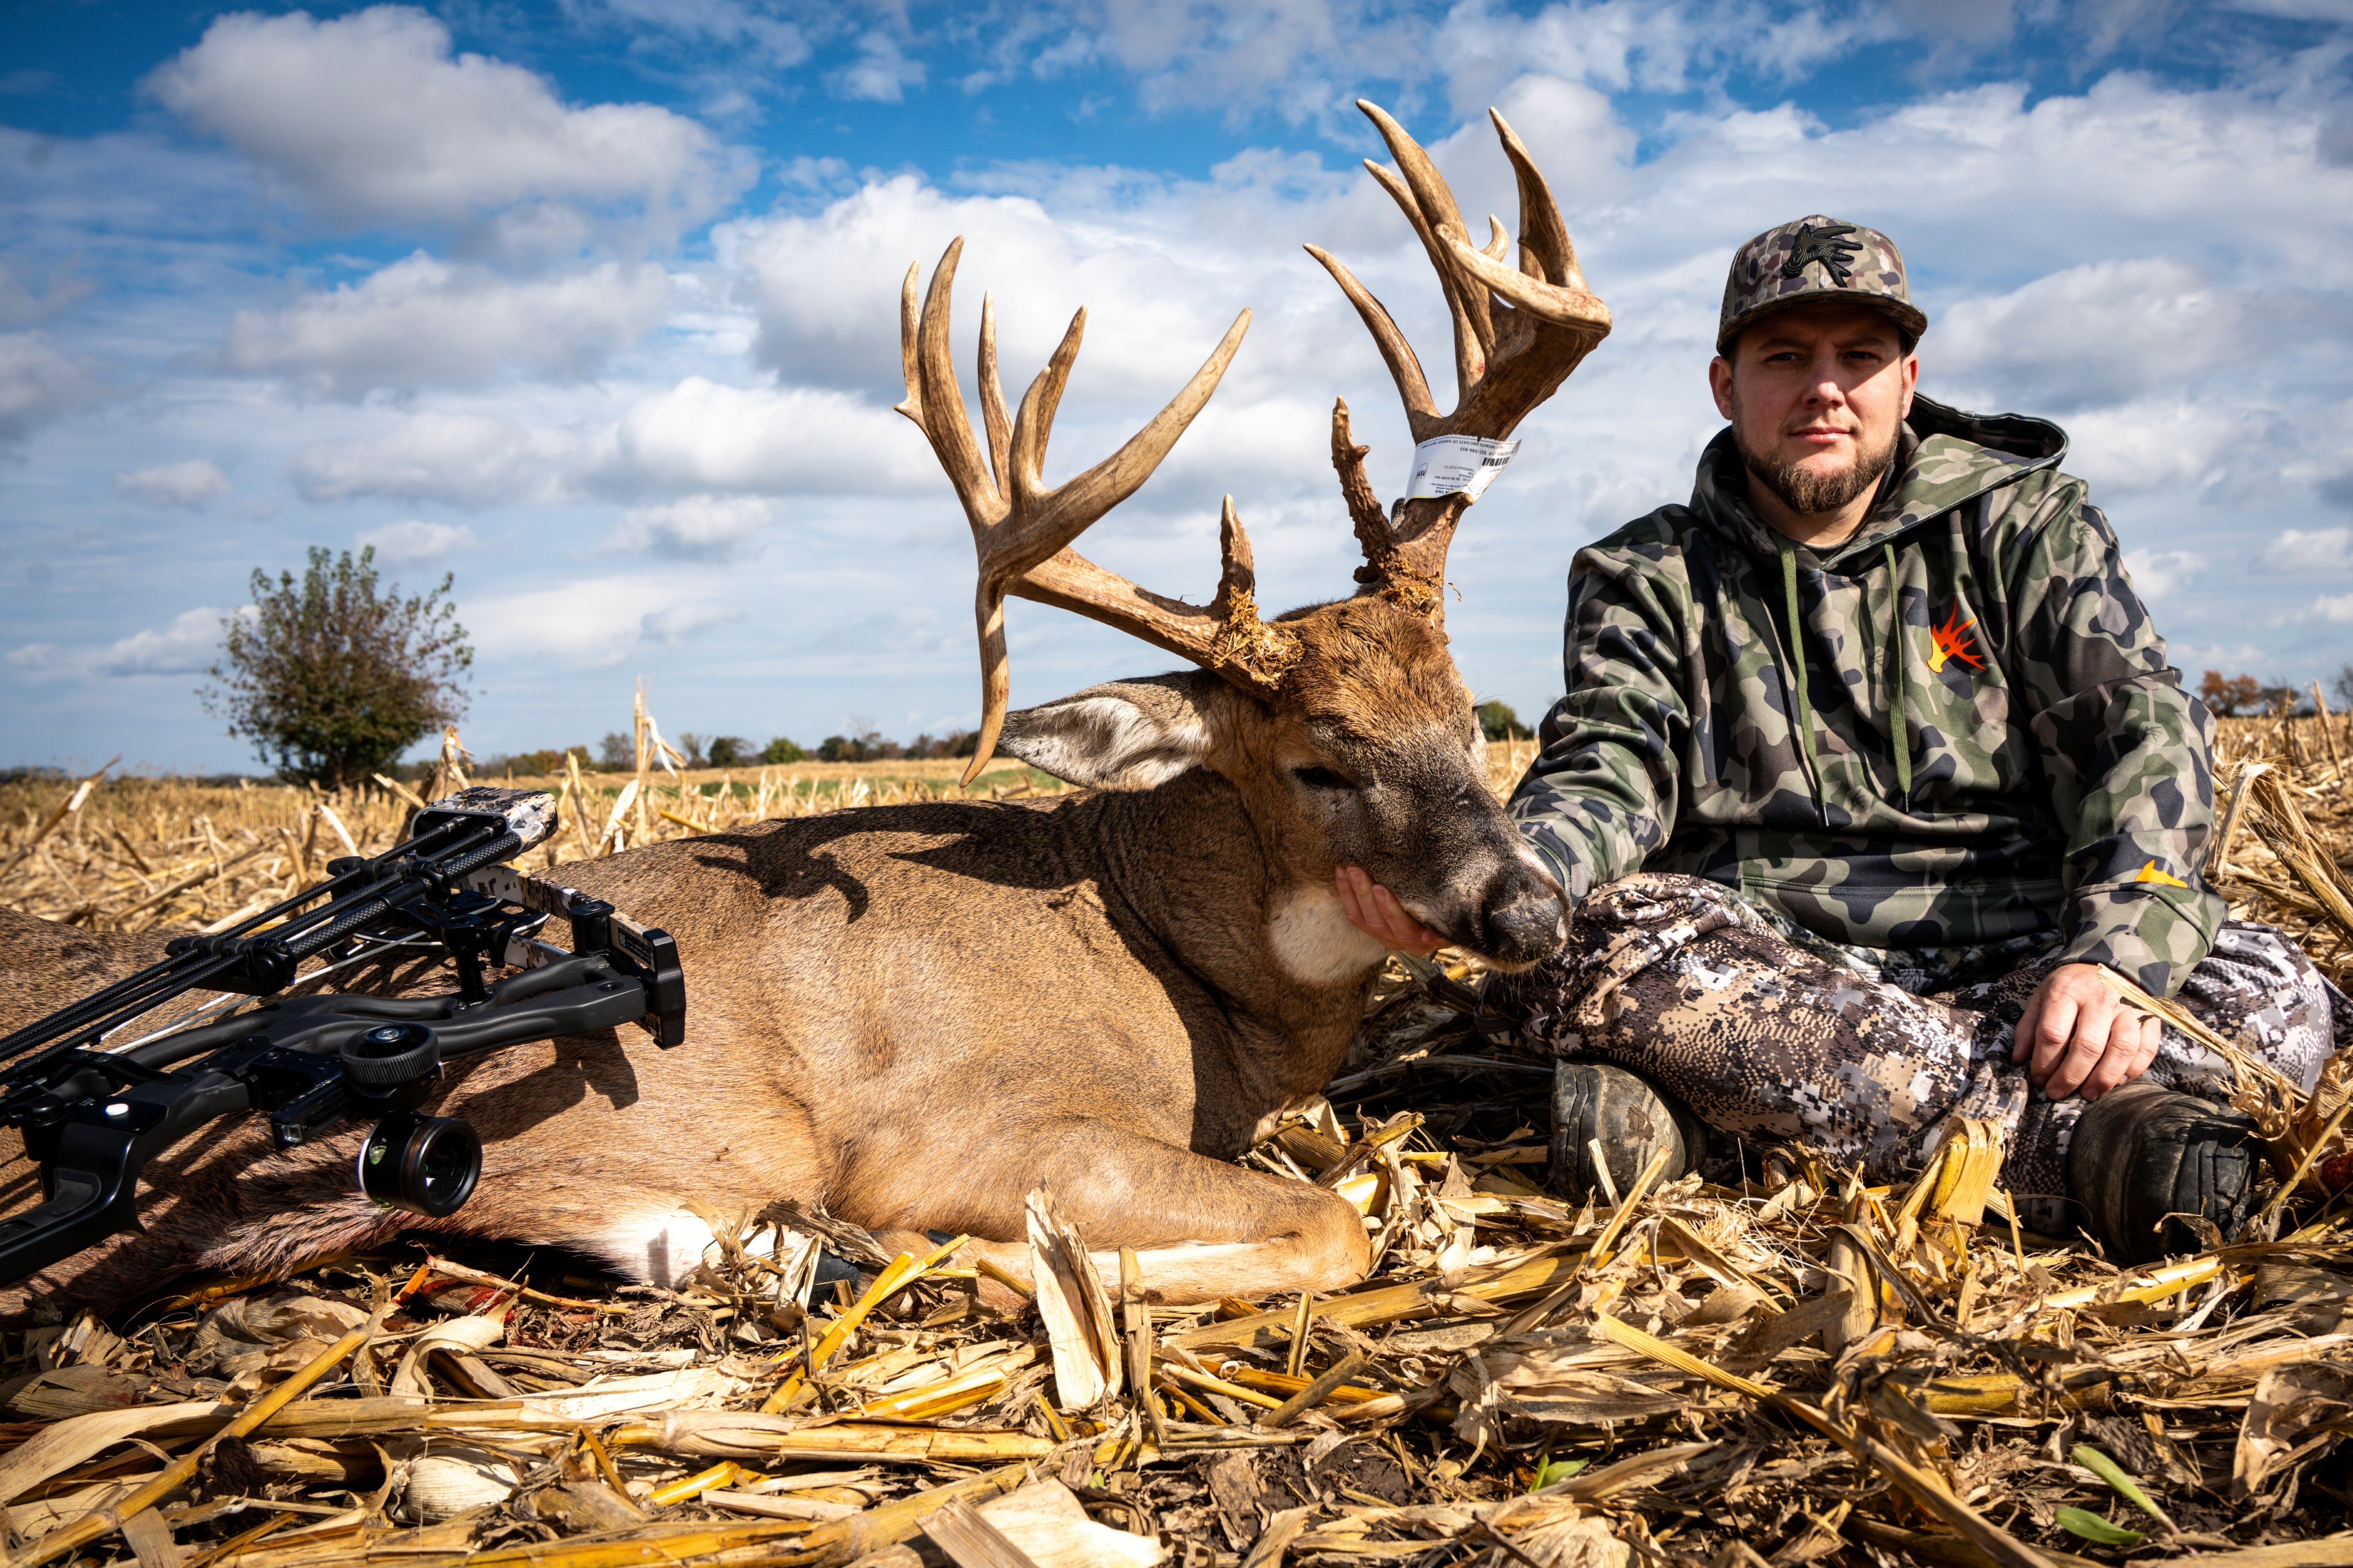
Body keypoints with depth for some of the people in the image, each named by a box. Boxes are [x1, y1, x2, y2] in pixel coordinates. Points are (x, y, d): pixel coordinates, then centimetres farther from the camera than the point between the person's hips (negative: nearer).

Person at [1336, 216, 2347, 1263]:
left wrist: (2116, 954, -22)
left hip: (2013, 958, 1)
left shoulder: (2022, 523, 11)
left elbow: (2142, 731, -2)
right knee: (1581, 938, -32)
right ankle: (2073, 1146, -35)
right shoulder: (1646, 577, 11)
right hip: (1767, 966, 0)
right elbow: (1610, 771, -6)